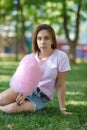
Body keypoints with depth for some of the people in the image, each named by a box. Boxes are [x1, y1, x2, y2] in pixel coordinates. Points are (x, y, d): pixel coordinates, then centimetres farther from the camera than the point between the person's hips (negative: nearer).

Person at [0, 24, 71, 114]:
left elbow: (60, 86, -10)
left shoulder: (61, 57, -14)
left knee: (12, 108, -27)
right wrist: (23, 92, -21)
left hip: (41, 97, -3)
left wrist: (63, 109, -8)